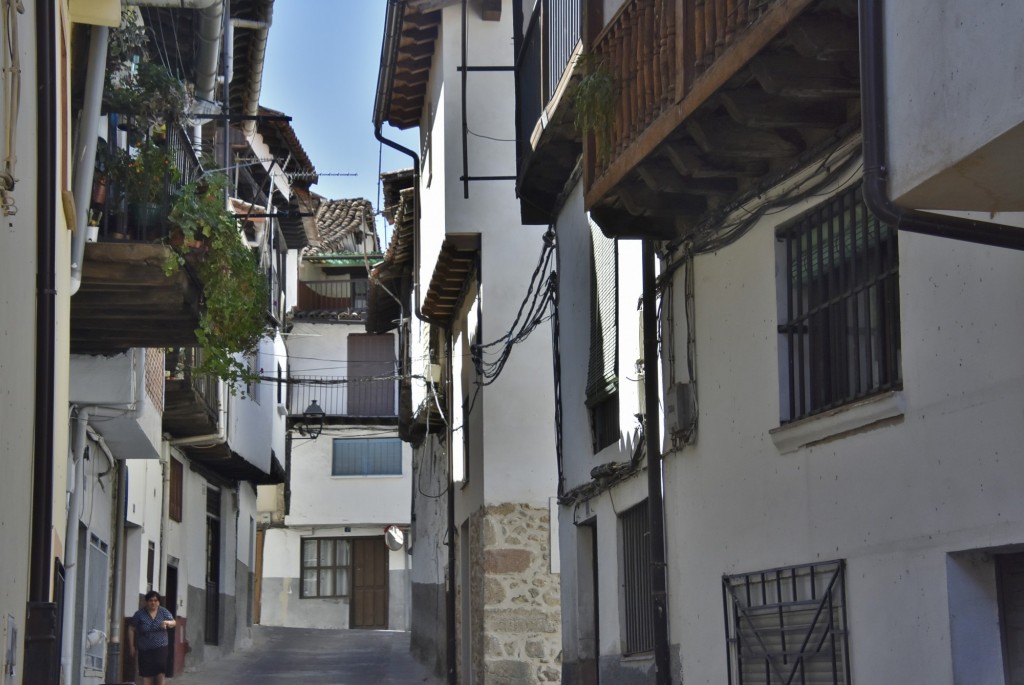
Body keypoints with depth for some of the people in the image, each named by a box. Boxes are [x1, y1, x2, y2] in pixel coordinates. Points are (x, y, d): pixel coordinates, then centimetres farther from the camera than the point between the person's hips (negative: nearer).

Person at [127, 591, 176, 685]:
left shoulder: (164, 612, 3)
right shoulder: (140, 614, -3)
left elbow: (173, 623, 1)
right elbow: (131, 629, 2)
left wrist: (167, 622, -24)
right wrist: (131, 646, 0)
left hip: (161, 648, 1)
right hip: (145, 649, -1)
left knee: (160, 672, -11)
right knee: (146, 674, -3)